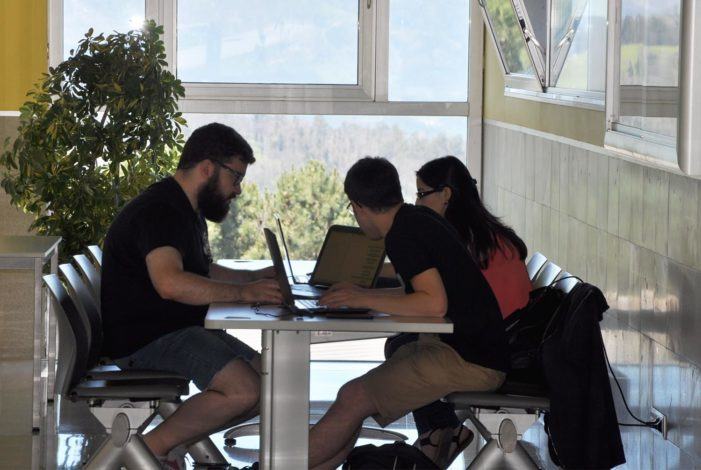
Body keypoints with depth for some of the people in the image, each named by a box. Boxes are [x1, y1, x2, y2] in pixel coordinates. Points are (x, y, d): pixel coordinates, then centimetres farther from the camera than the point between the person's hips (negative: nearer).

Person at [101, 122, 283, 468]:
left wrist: (254, 277, 16)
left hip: (180, 330, 11)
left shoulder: (188, 211, 17)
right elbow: (170, 282, -33)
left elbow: (202, 271, 33)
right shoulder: (158, 210, -18)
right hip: (146, 337, -11)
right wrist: (243, 293, -30)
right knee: (244, 390, -24)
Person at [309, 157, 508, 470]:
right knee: (357, 396, 7)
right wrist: (361, 293, 26)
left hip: (469, 361, -10)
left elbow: (434, 304, -26)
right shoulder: (421, 218, 13)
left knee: (354, 399, -11)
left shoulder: (402, 235, -16)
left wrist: (363, 299, -18)